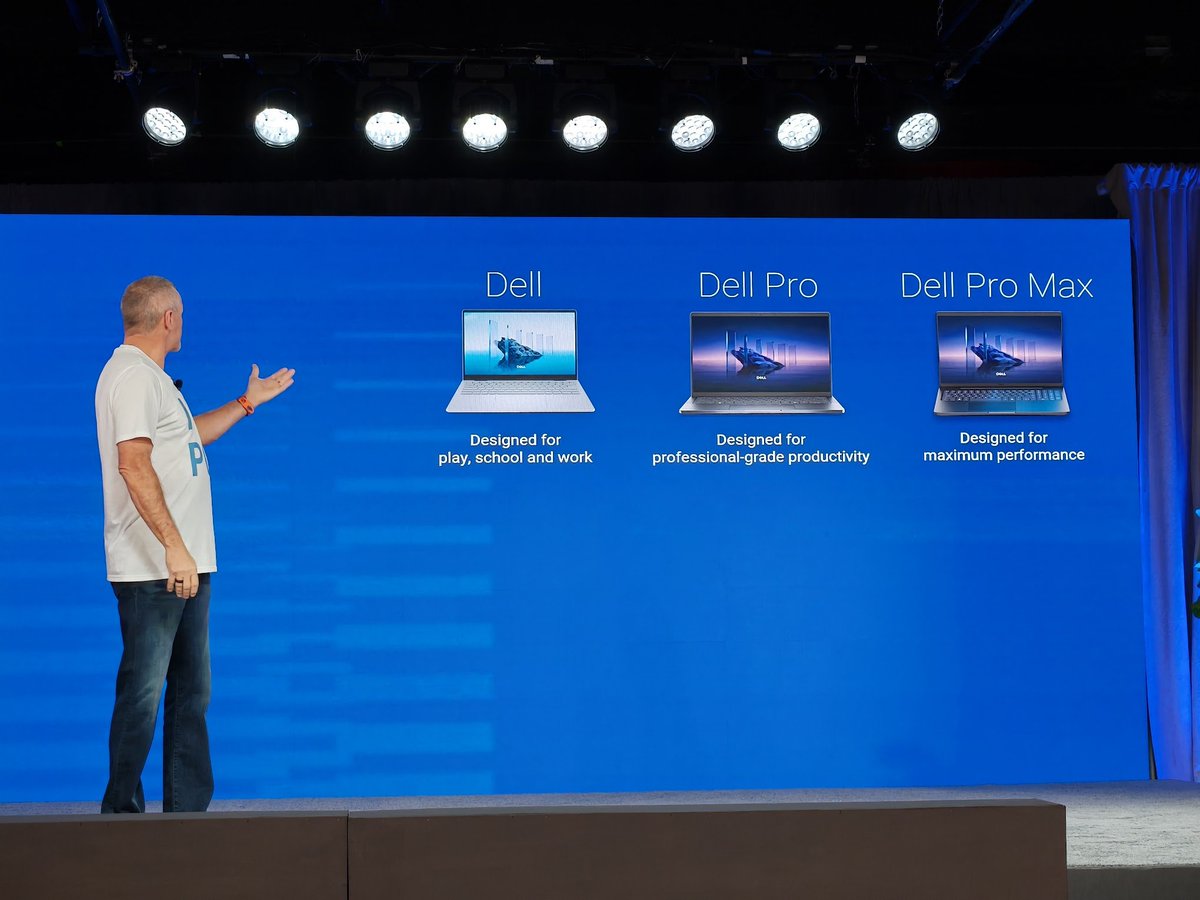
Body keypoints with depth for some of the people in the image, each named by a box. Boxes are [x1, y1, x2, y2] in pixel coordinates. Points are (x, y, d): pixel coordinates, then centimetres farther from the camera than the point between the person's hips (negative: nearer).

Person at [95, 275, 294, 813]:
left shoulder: (150, 377, 19)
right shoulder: (133, 375, -12)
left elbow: (185, 439, 34)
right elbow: (134, 464, -23)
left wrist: (246, 404, 38)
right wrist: (173, 547, -26)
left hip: (184, 566, 10)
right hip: (152, 570, -10)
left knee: (191, 692, 13)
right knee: (142, 694, -4)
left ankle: (188, 810, 19)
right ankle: (122, 812, 4)